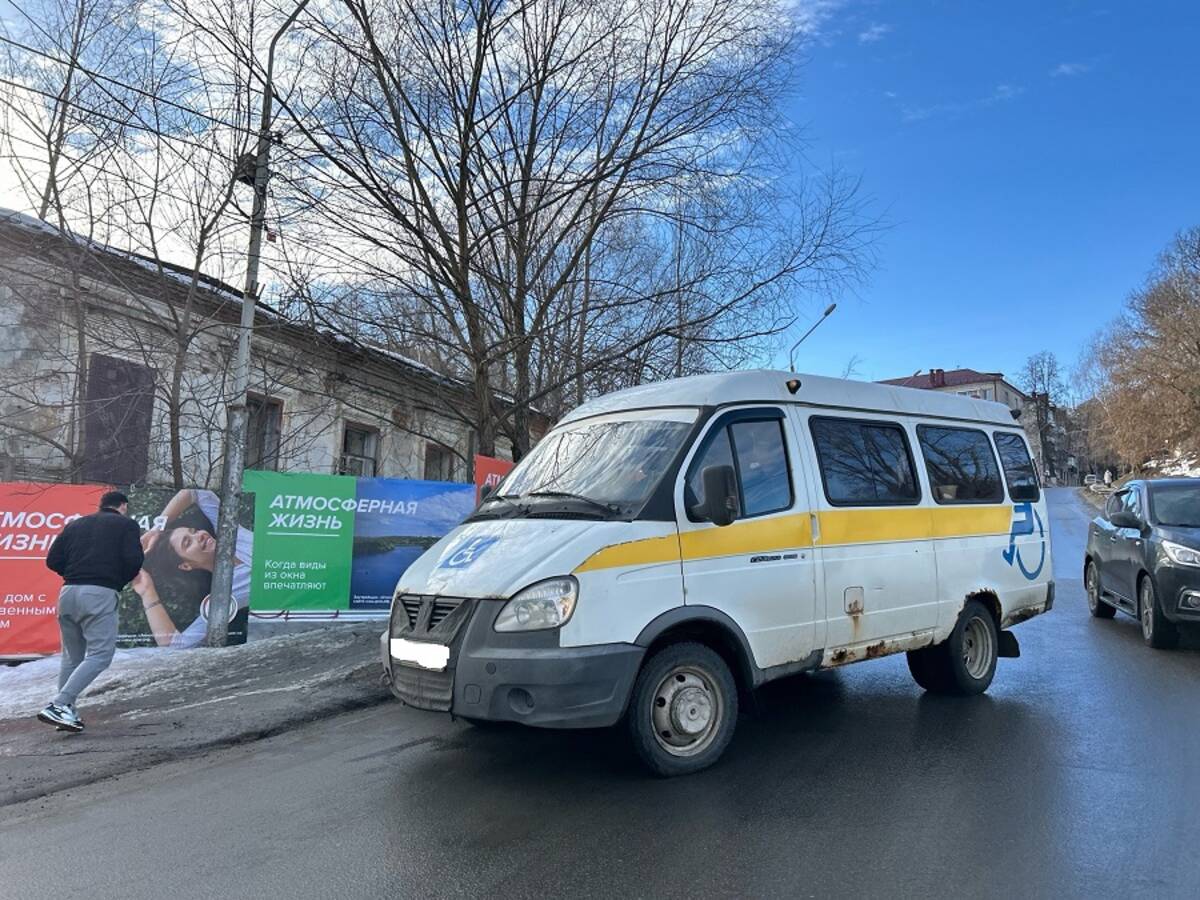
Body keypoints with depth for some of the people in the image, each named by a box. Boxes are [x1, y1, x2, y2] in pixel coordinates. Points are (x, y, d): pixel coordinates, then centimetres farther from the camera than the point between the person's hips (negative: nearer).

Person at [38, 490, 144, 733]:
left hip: (68, 592, 6)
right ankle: (58, 705, -15)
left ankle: (66, 712, 18)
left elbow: (52, 560, 12)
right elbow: (134, 560, -8)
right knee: (100, 655, -4)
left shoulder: (76, 524, 20)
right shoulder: (126, 524, 6)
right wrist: (121, 580, 10)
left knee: (71, 656, 16)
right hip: (100, 595, -6)